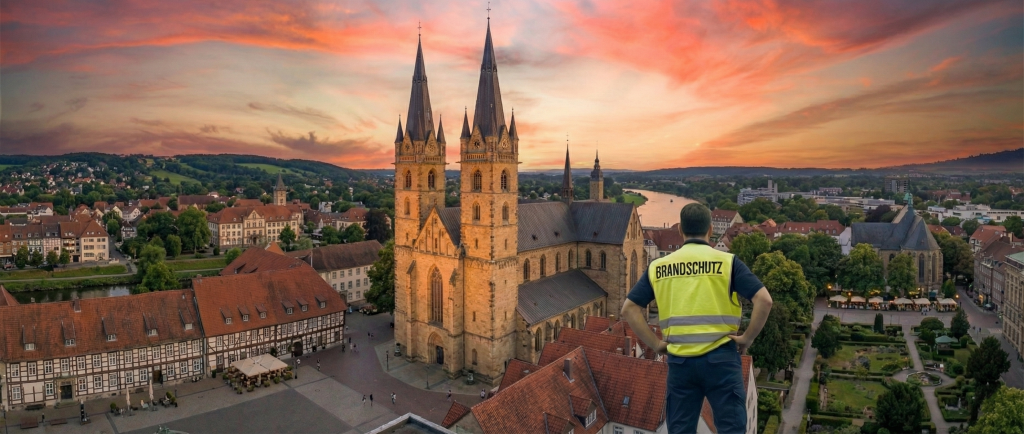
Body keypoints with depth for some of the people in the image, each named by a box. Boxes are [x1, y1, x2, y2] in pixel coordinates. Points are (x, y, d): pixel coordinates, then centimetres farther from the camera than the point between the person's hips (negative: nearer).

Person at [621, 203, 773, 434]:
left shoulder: (658, 266, 5)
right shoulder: (727, 261, -2)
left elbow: (629, 309, 2)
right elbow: (764, 300, -11)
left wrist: (656, 343, 4)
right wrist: (747, 338, -1)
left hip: (680, 361, 2)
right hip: (720, 358, -2)